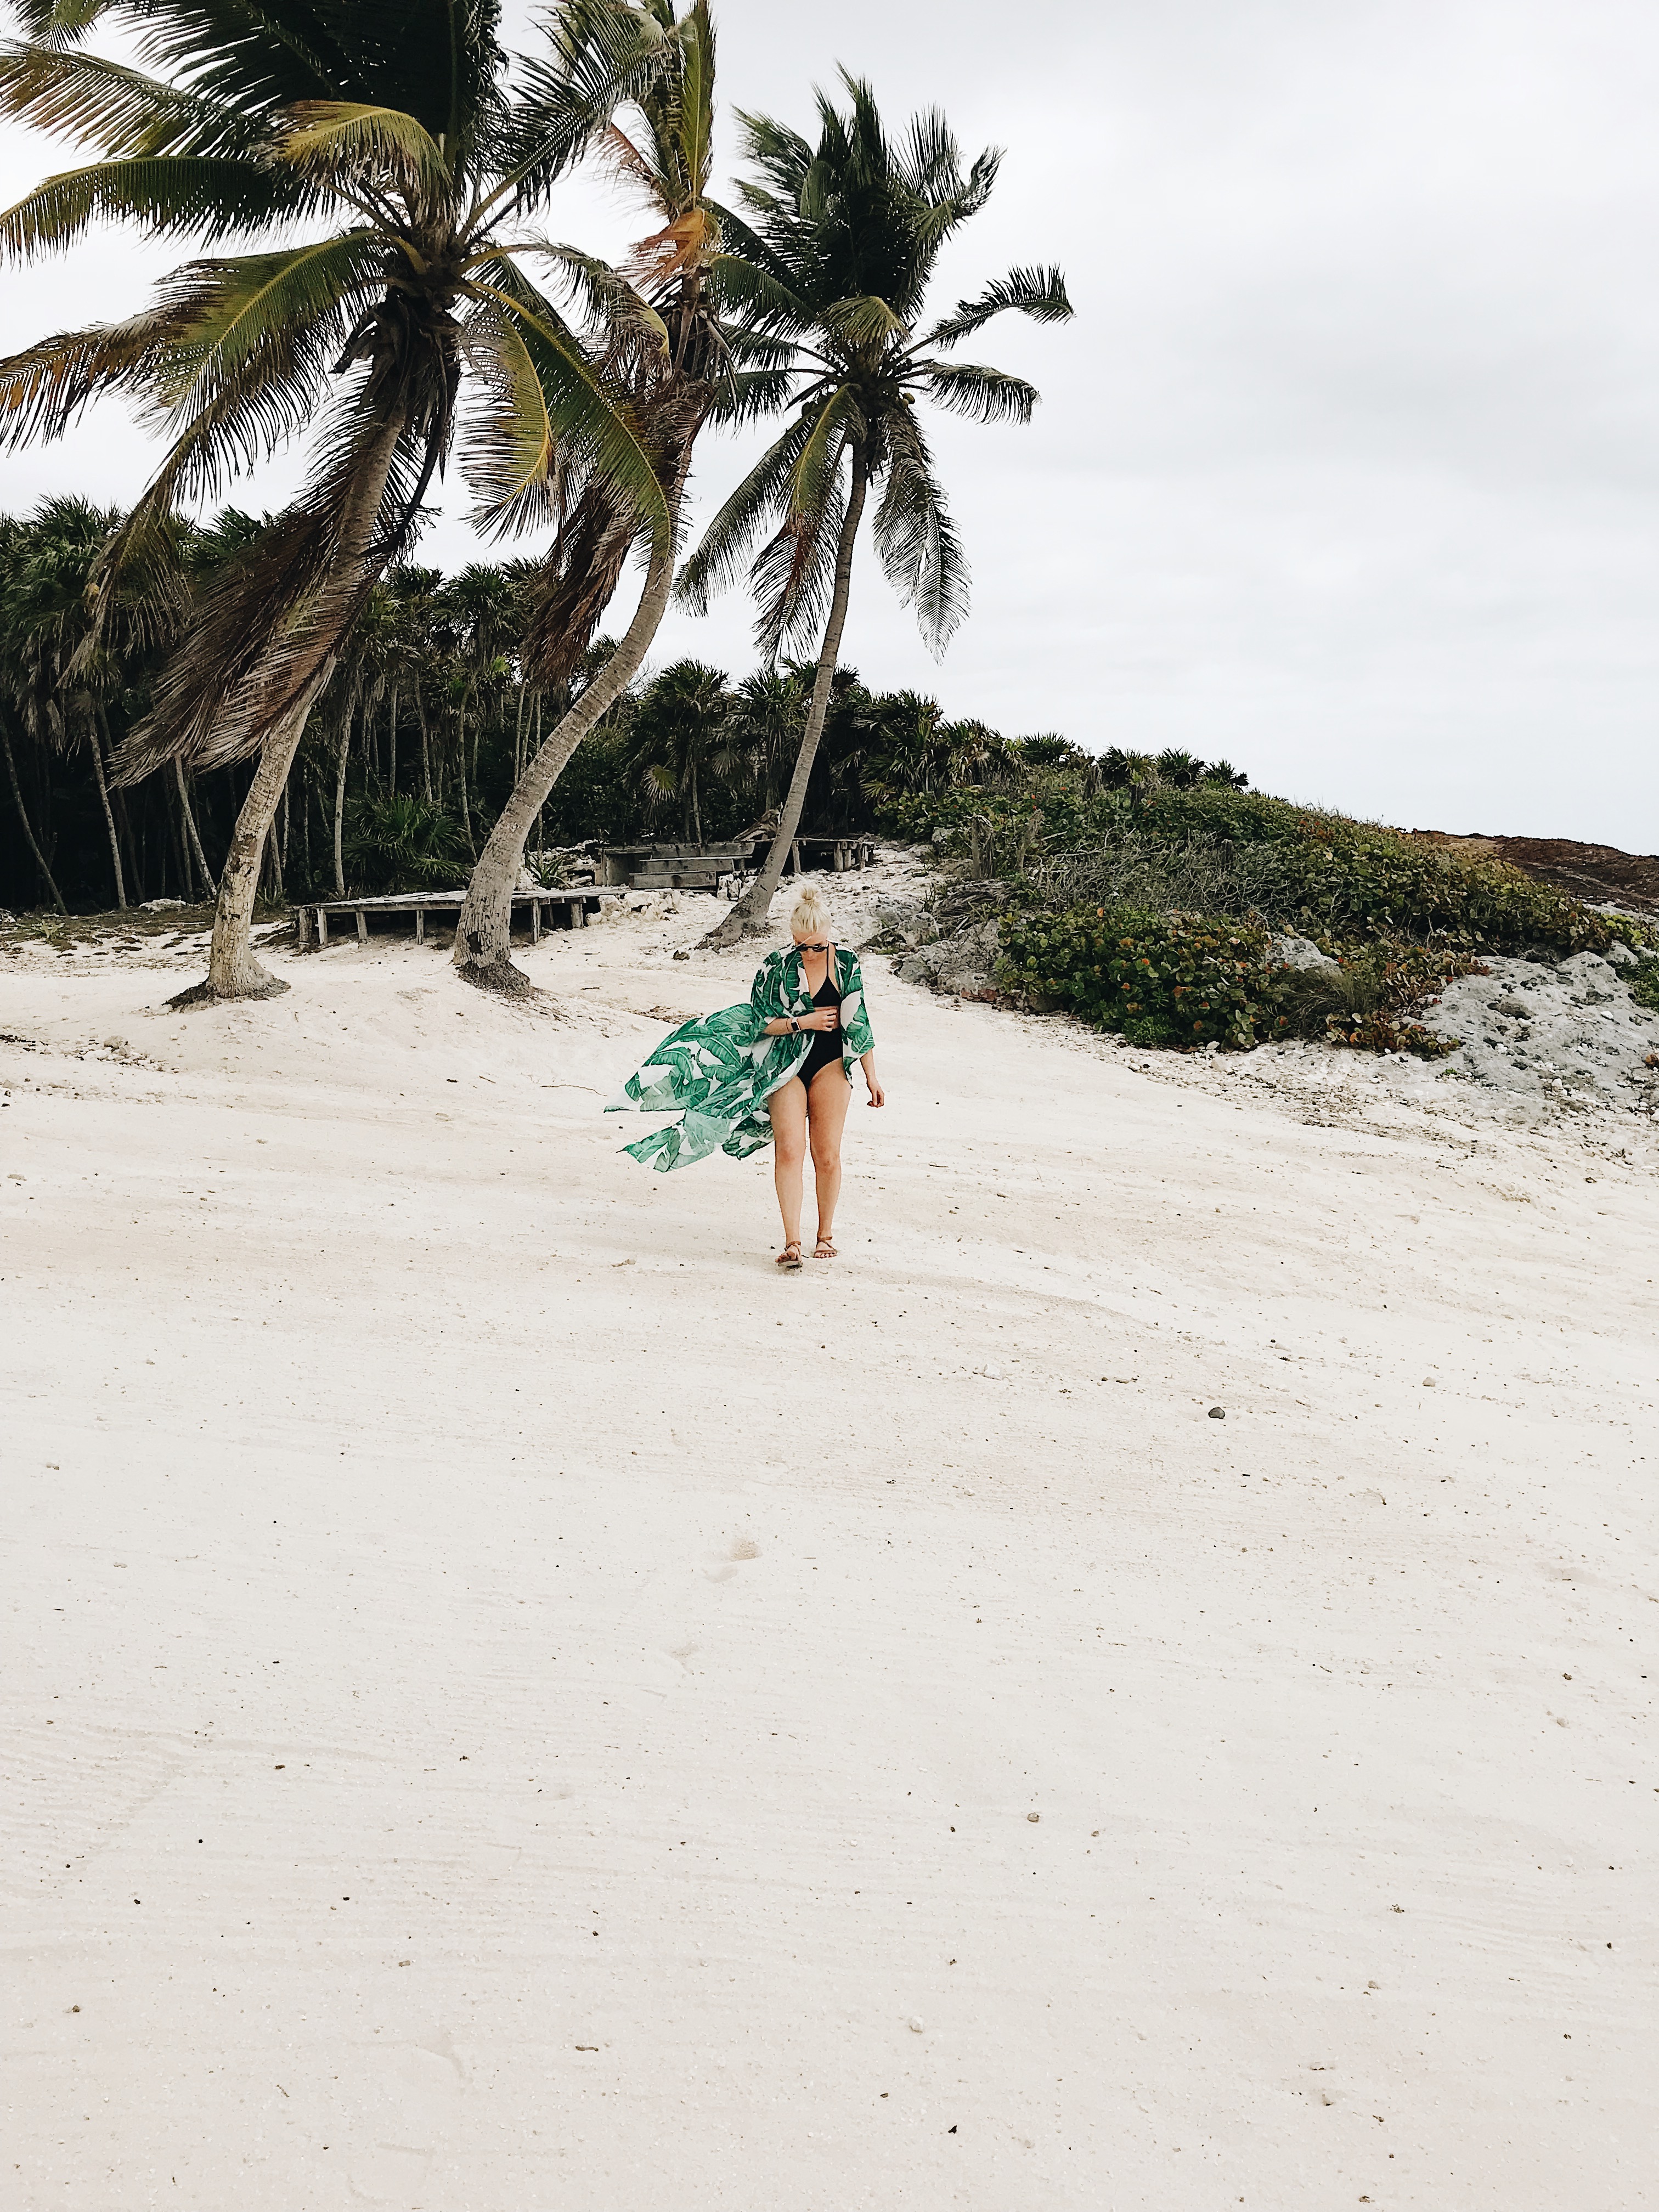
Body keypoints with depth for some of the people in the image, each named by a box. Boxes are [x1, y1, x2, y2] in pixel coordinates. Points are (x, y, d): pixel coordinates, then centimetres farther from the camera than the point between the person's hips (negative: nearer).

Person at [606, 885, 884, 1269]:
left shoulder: (847, 963, -2)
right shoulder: (776, 966, -4)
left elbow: (858, 1024, 4)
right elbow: (759, 1022, -2)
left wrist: (872, 1077, 5)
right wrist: (803, 1022, -13)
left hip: (829, 1065, 1)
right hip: (785, 1065, -1)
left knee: (827, 1155, 2)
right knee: (789, 1150, -11)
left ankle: (826, 1234, 19)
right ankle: (792, 1242, -10)